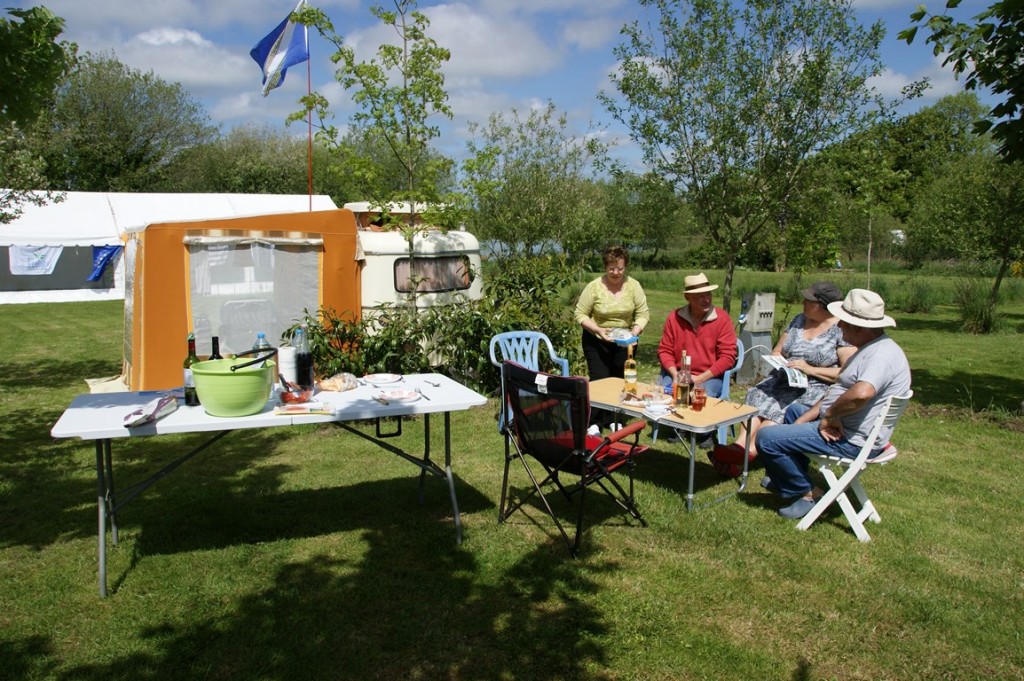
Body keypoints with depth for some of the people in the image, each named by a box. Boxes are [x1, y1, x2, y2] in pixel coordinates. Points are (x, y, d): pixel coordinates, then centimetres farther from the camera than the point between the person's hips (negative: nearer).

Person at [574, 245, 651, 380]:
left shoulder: (633, 285, -5)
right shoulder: (594, 287, -11)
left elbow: (643, 313, -2)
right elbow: (580, 314, -7)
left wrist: (636, 331, -20)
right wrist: (598, 330, -21)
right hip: (596, 342, -2)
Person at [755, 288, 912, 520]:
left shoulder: (882, 354, -24)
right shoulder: (870, 349, 12)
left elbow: (861, 393, -43)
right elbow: (837, 391, 13)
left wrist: (830, 415, -25)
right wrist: (805, 419, 5)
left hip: (850, 440, -12)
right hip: (842, 427, 12)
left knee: (766, 438, -16)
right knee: (794, 410, 33)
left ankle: (807, 493, 2)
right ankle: (791, 476, 29)